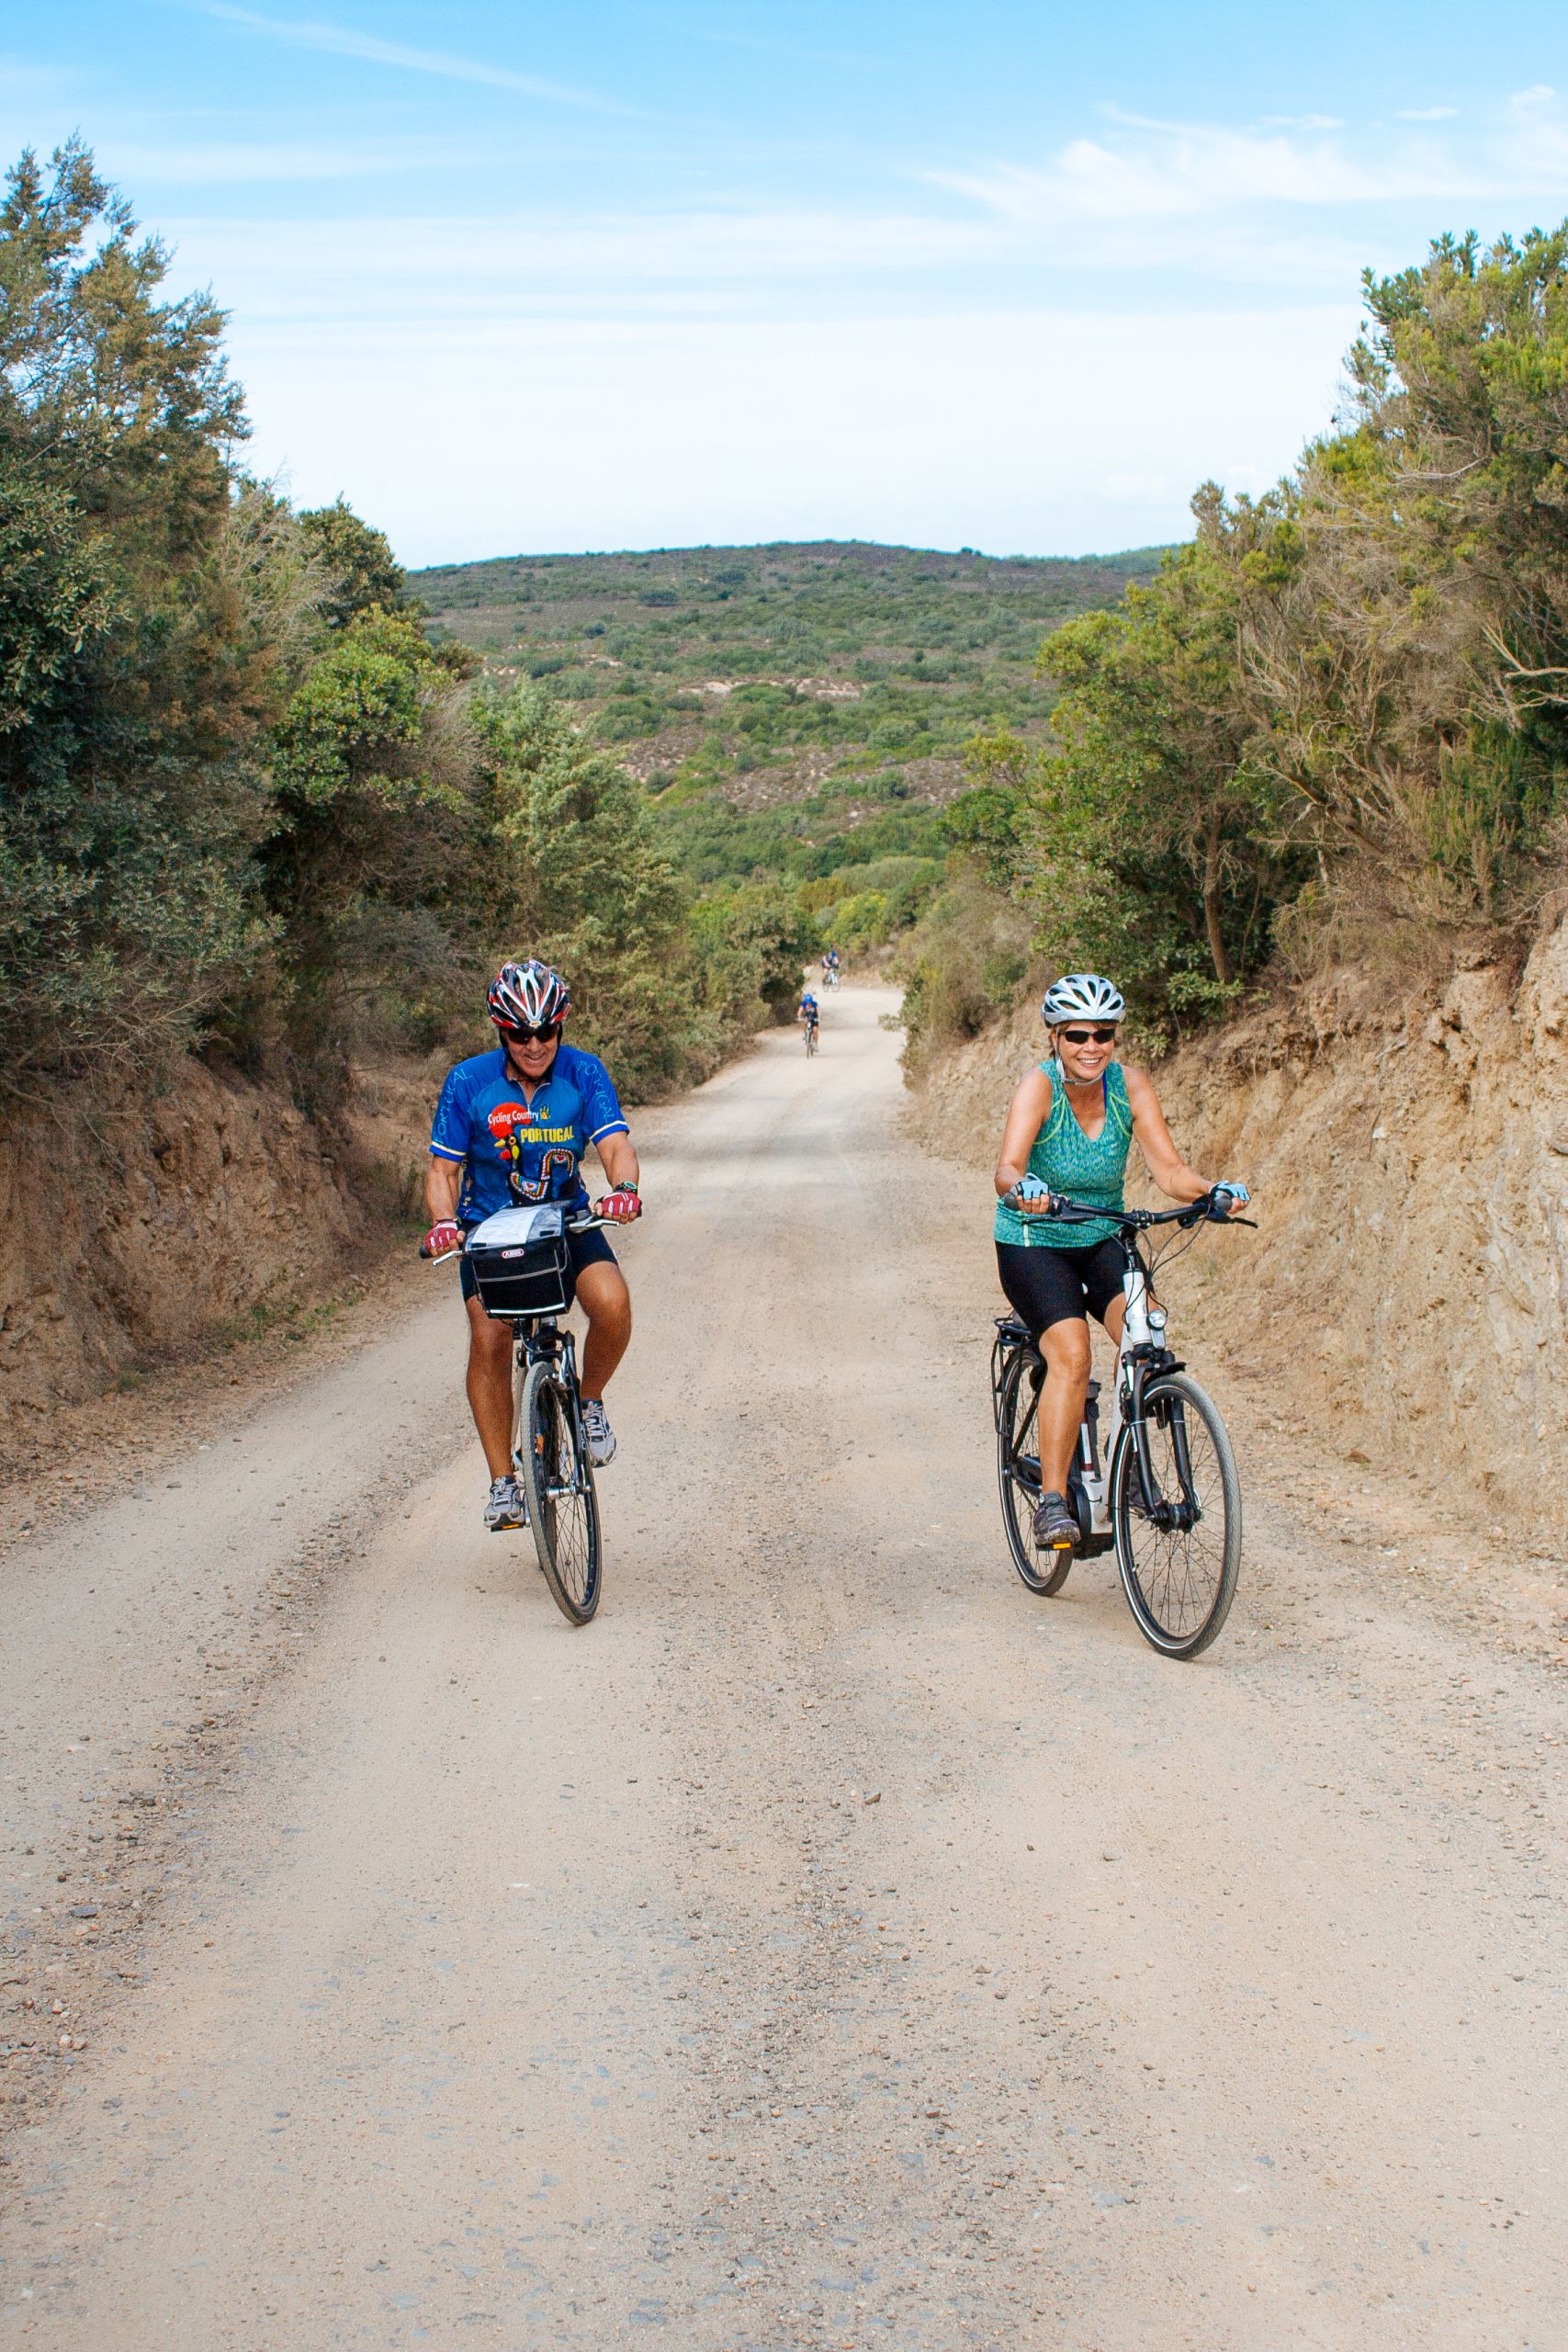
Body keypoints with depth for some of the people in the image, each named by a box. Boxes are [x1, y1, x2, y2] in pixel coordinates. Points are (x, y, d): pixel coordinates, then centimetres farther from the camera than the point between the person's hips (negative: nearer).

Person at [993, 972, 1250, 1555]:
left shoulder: (1129, 1085, -9)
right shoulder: (1038, 1087, -19)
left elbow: (1169, 1169, -14)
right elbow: (1007, 1167, -34)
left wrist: (1213, 1192, -34)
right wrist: (1020, 1189, -57)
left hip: (1102, 1243, 4)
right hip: (1033, 1244, -4)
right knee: (1072, 1354, -26)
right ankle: (1052, 1500, -19)